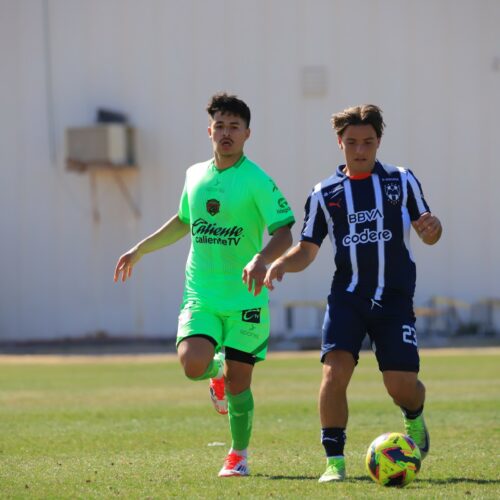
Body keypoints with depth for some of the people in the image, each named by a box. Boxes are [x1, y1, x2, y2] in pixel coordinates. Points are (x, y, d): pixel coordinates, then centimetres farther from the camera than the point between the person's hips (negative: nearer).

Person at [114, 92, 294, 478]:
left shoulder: (257, 181, -8)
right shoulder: (195, 175, 8)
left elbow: (284, 232, -14)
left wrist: (262, 258, -34)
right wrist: (139, 250, 30)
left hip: (245, 299, -3)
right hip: (201, 296, 3)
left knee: (237, 383, -2)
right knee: (192, 364, -18)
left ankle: (238, 454, 21)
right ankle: (217, 371, 20)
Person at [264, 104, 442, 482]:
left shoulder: (402, 181, 5)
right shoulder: (324, 194, 6)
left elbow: (429, 234, 9)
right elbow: (307, 250, 9)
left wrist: (432, 227, -16)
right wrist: (281, 264, -13)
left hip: (395, 298, 0)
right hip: (347, 296, 0)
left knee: (402, 386, -4)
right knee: (335, 369, -20)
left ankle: (414, 420, 34)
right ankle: (334, 461, -12)